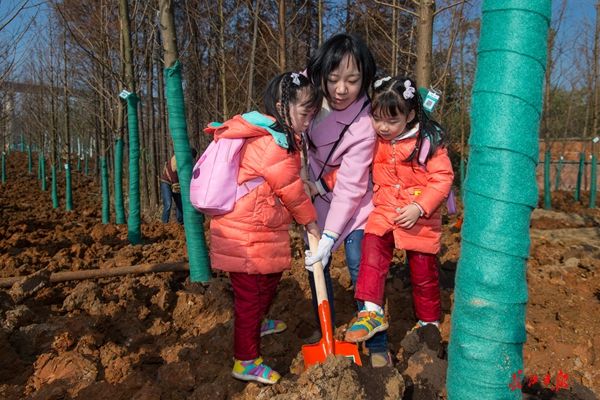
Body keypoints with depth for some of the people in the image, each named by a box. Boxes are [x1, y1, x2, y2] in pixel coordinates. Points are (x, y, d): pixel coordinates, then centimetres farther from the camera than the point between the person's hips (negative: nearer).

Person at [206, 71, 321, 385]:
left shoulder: (272, 136, 11)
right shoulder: (271, 143, -22)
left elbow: (286, 184, 21)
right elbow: (290, 189, -14)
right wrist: (310, 220, -1)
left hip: (260, 230, 11)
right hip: (248, 233, -11)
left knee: (270, 278, 28)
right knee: (250, 293, 1)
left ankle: (257, 323, 54)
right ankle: (246, 362, 16)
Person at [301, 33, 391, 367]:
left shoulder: (363, 123, -27)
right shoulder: (308, 85, -15)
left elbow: (350, 187, -27)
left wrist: (329, 238, -30)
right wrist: (308, 177, -11)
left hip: (351, 203, -4)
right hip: (314, 193, 5)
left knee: (359, 266, -9)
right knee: (314, 264, 9)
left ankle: (378, 346, 8)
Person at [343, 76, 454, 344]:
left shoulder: (429, 141, -12)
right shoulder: (372, 140, -1)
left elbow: (442, 179, -11)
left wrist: (419, 208, -22)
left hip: (420, 218, -2)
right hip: (384, 211, 3)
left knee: (423, 272, 10)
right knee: (372, 251, -24)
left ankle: (429, 322, 31)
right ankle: (372, 312, -20)